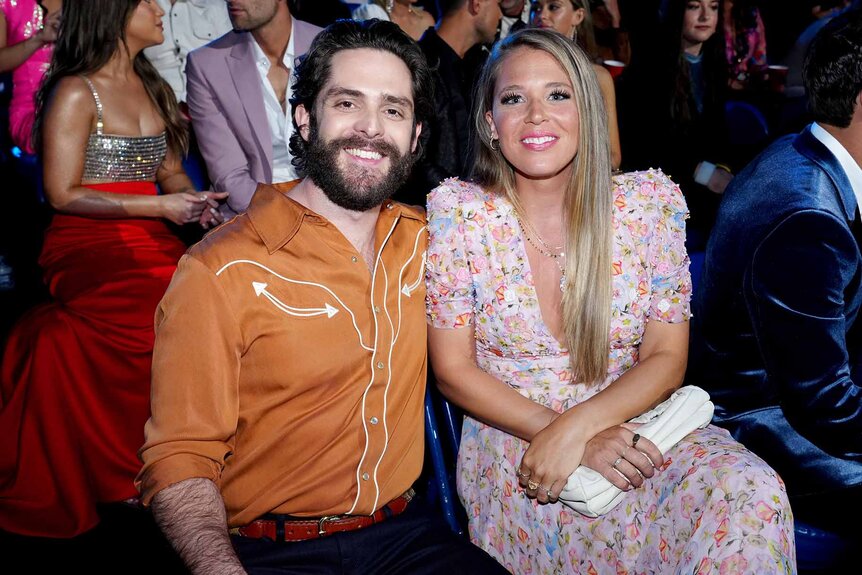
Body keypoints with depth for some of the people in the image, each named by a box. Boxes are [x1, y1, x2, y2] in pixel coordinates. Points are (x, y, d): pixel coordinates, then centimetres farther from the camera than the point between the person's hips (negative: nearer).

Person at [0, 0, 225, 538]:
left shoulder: (155, 89, 18)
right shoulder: (75, 93, -3)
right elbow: (64, 194, -8)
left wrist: (193, 202, -2)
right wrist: (160, 206, -14)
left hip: (151, 244, 6)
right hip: (88, 246, -6)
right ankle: (139, 473, -14)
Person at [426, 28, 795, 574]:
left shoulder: (650, 200, -2)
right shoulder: (455, 210, -6)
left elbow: (666, 358, 0)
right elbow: (453, 370, -4)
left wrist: (575, 426, -18)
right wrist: (565, 436, -16)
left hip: (632, 423, 3)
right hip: (510, 443, -2)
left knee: (751, 491, -27)